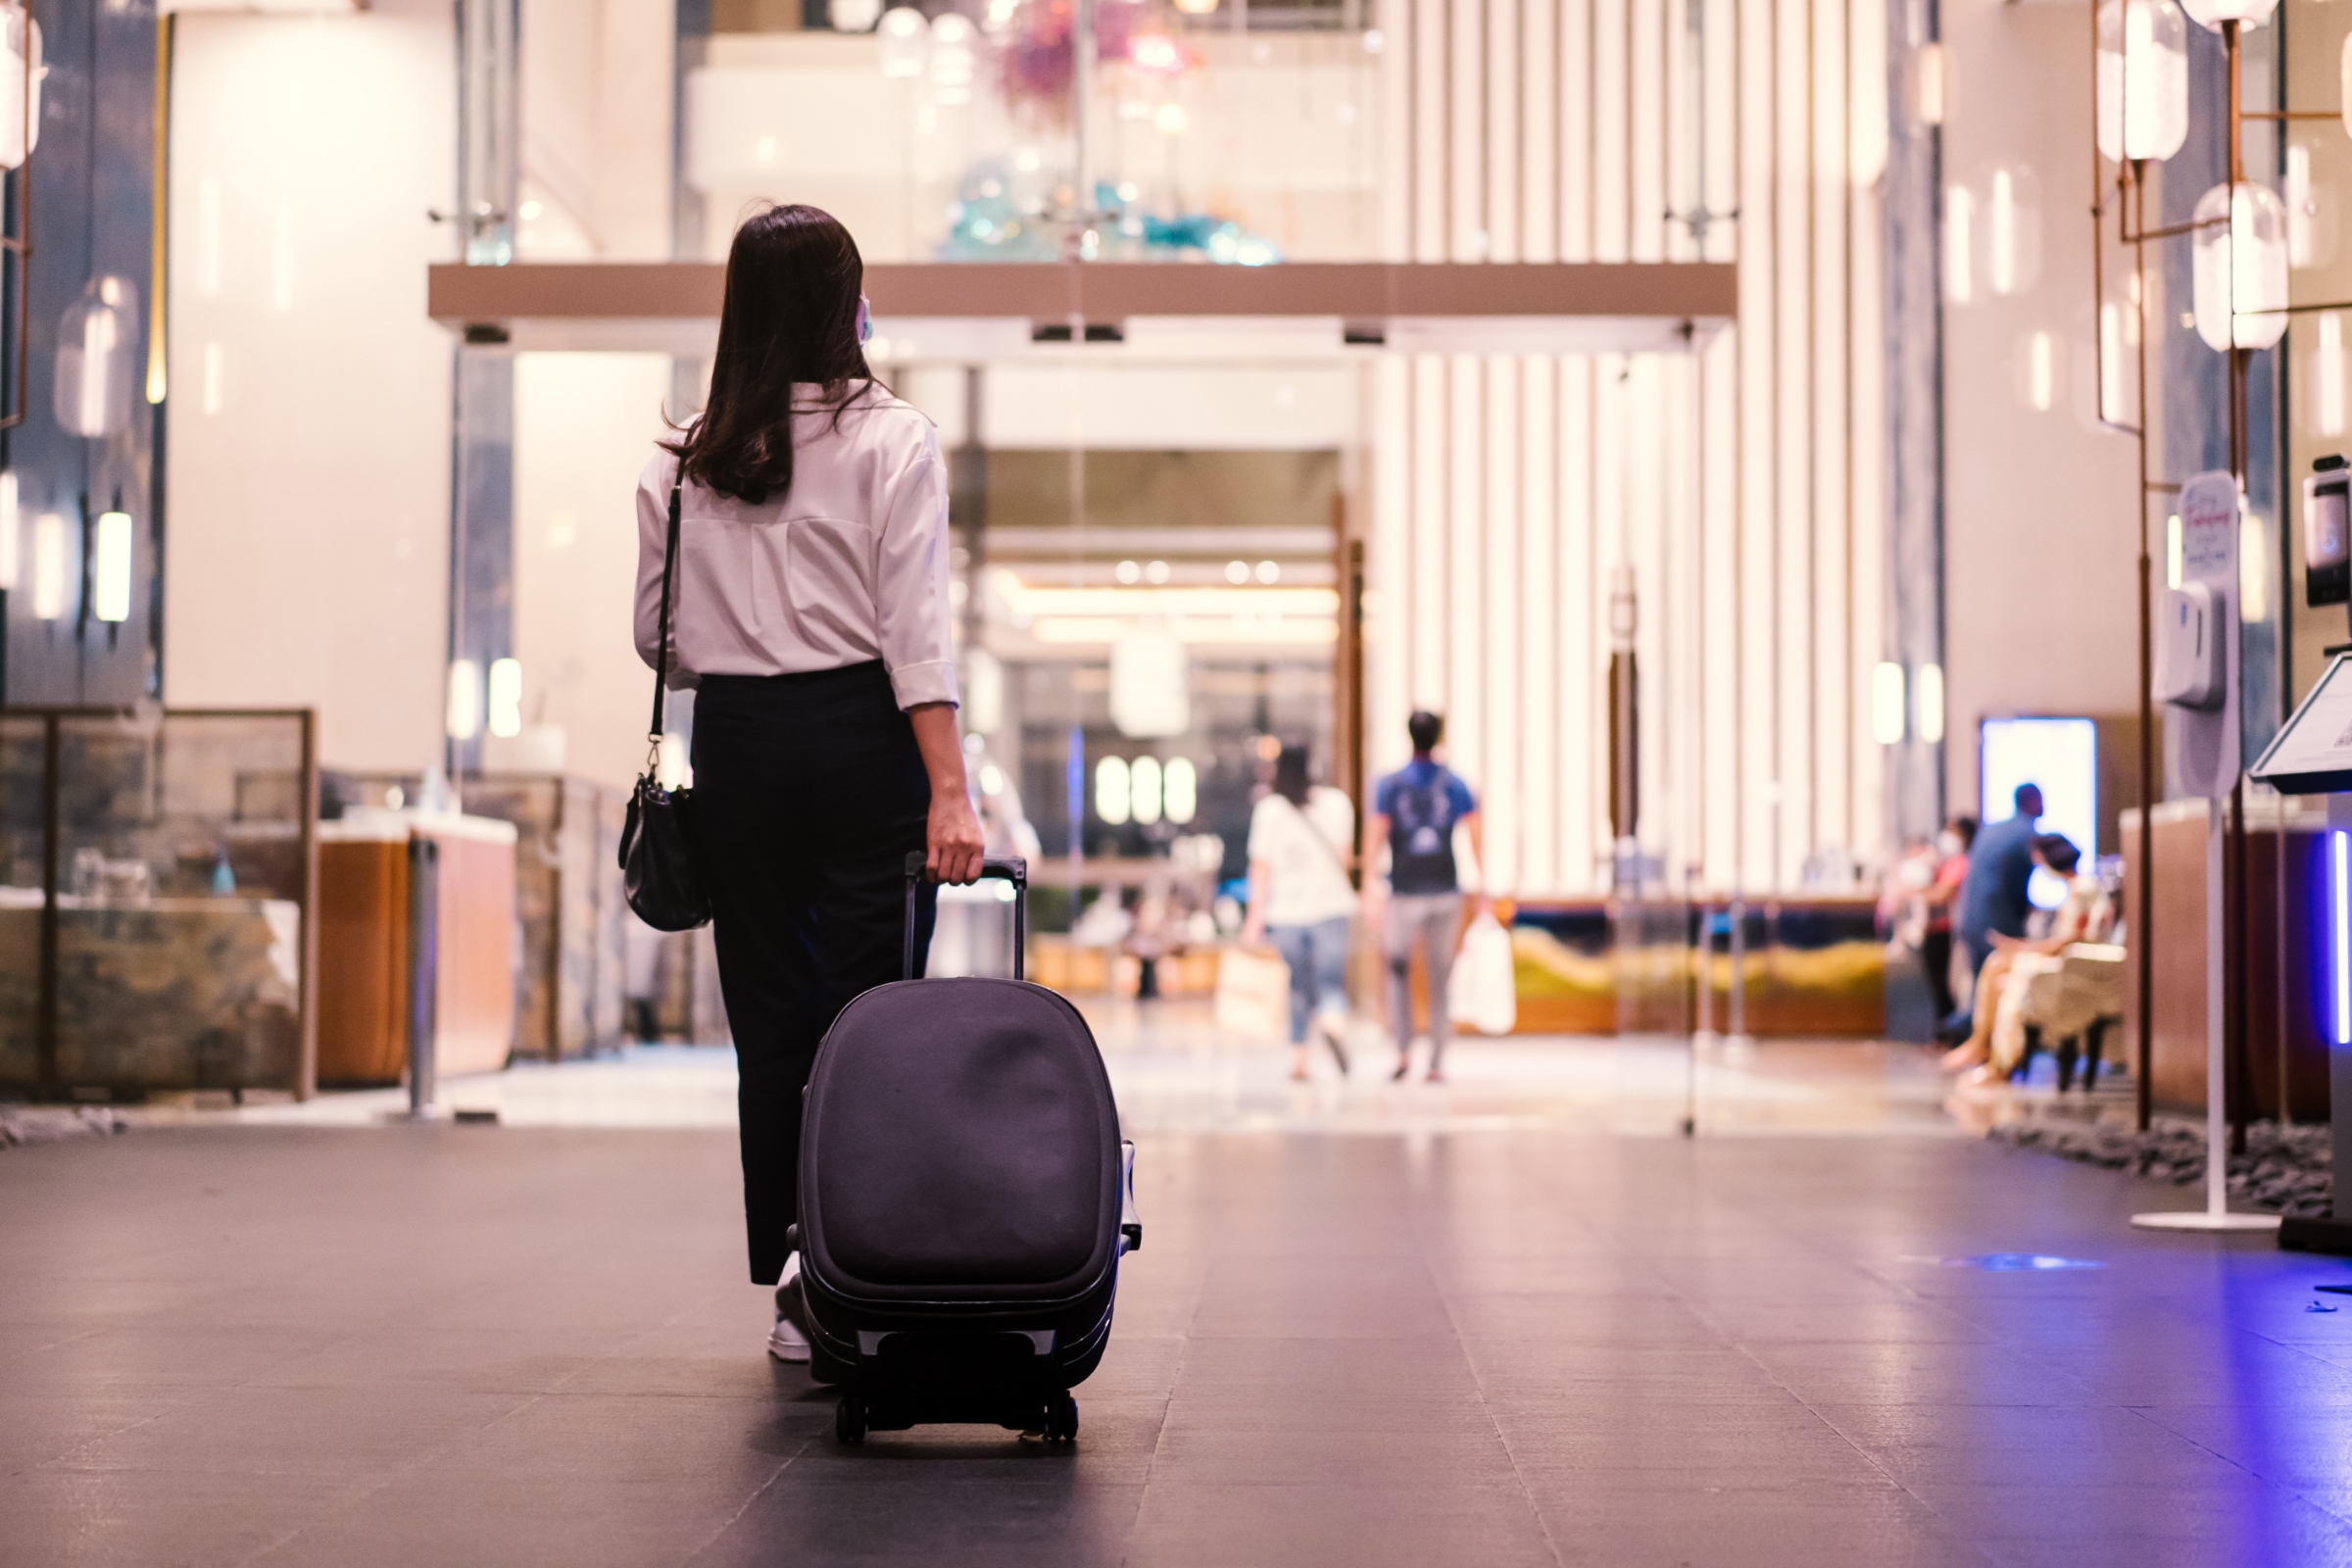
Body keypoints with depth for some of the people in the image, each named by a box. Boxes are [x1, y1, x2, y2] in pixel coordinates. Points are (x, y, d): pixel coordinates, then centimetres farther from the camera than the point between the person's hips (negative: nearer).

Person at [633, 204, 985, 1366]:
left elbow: (657, 636, 8)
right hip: (862, 737, -3)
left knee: (769, 1020, 8)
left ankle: (793, 1289, 12)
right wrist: (948, 789, -14)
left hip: (738, 745, 3)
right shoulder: (892, 441, -4)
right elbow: (914, 628, -12)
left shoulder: (681, 461, 5)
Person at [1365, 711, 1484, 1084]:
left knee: (1398, 968, 15)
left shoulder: (1391, 784, -2)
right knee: (1440, 978, 8)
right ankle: (1438, 1063, 4)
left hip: (1406, 892, -2)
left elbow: (1375, 839, -9)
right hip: (1446, 892, 2)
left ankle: (1404, 1050, -1)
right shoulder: (1454, 784, 4)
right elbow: (1477, 837, -1)